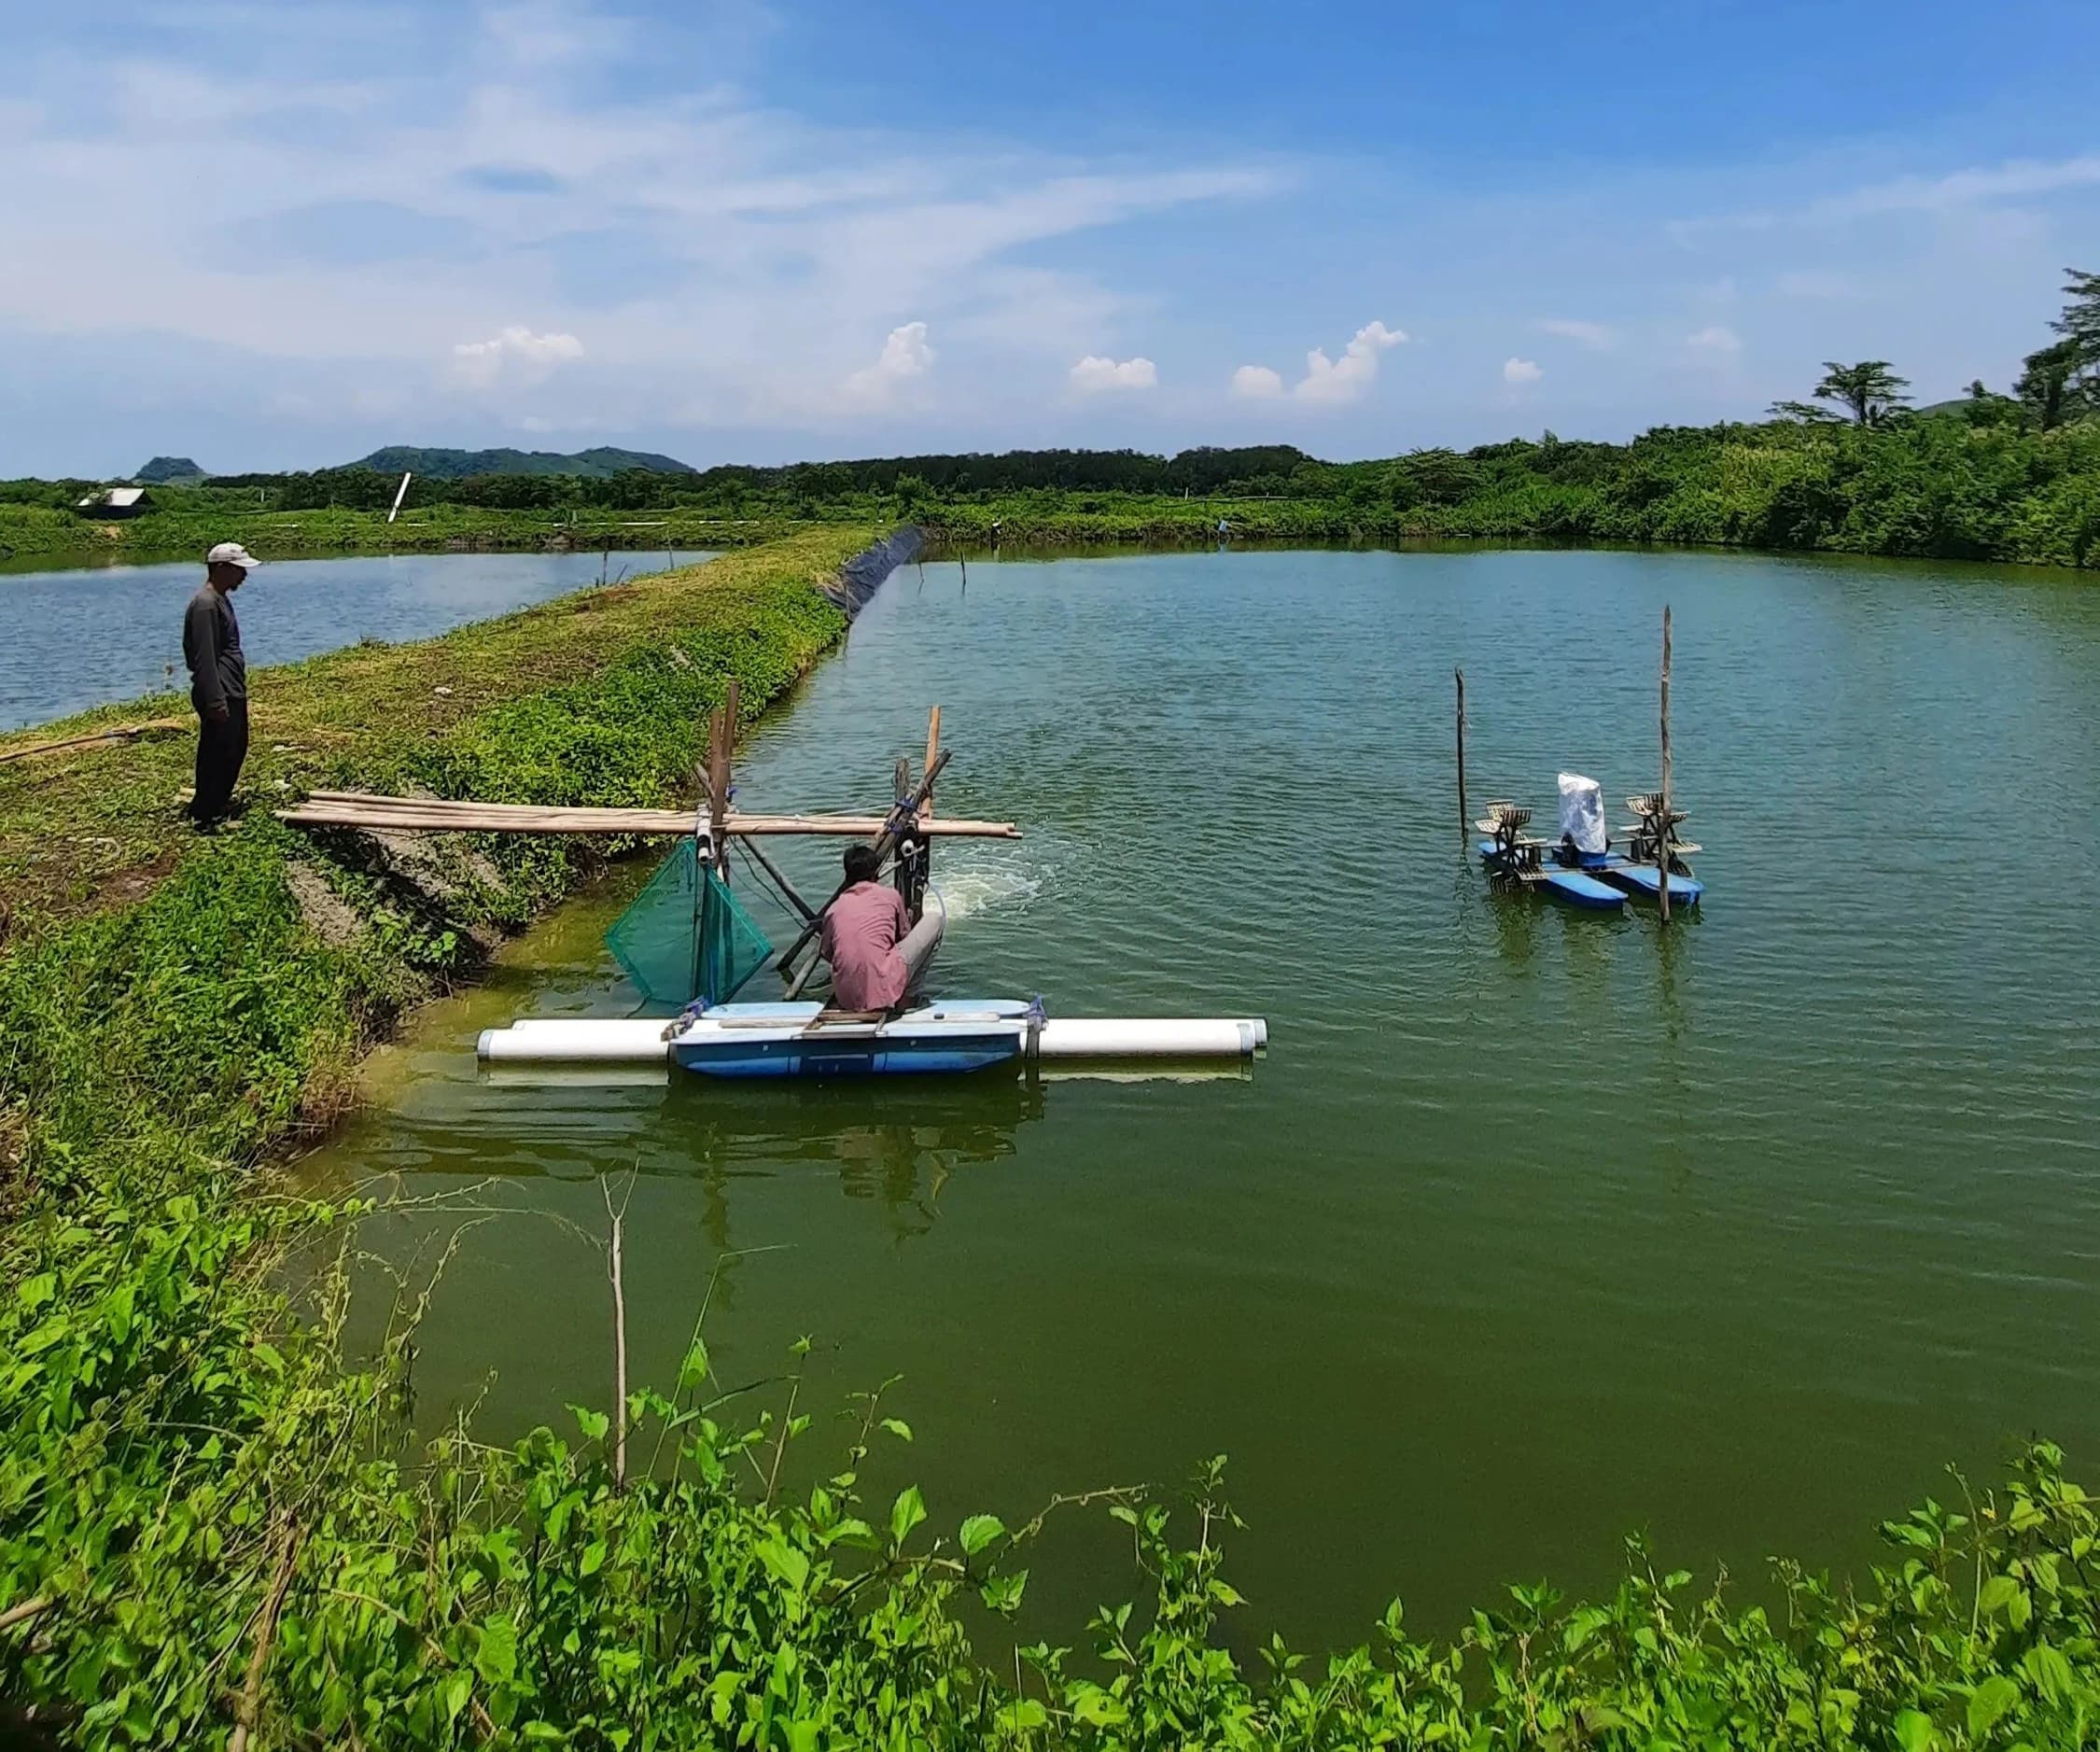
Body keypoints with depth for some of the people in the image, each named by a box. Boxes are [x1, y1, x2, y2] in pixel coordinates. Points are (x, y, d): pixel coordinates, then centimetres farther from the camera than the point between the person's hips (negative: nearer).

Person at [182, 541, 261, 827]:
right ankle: (206, 816, 6)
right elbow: (204, 659, -23)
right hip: (219, 696, -11)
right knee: (216, 756, -3)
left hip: (233, 693, 11)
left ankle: (219, 805, 31)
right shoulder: (205, 604, -18)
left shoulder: (221, 600, 14)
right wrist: (216, 701, -24)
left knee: (236, 750, 19)